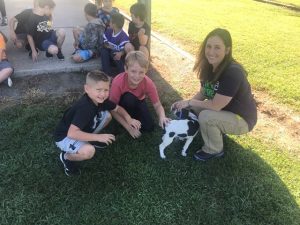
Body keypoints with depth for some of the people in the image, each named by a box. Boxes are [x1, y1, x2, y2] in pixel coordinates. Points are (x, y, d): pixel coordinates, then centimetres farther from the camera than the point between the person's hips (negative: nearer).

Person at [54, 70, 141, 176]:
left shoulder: (100, 100, -11)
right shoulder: (85, 108, -36)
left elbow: (117, 108, 5)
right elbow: (72, 133, -42)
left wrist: (129, 119, -12)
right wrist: (98, 137, -37)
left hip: (81, 132, 8)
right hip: (65, 136, -8)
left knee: (107, 115, -1)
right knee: (88, 151, -35)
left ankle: (89, 140, 16)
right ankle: (66, 157, -2)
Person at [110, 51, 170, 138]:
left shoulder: (148, 83, -29)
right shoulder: (118, 82, -35)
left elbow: (158, 105, -22)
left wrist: (162, 117, -46)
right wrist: (129, 128, -29)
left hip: (138, 102, 2)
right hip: (123, 103, -2)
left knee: (149, 127, -14)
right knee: (129, 98, -36)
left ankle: (134, 118, 14)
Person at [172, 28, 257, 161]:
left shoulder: (233, 73, -32)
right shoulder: (208, 67, -7)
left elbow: (215, 105, -31)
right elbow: (203, 93, 2)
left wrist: (189, 102, -19)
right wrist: (186, 103, -15)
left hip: (242, 119, -8)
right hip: (223, 111, 8)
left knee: (206, 116, -29)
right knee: (191, 108, -4)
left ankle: (214, 150, -3)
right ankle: (218, 131, 14)